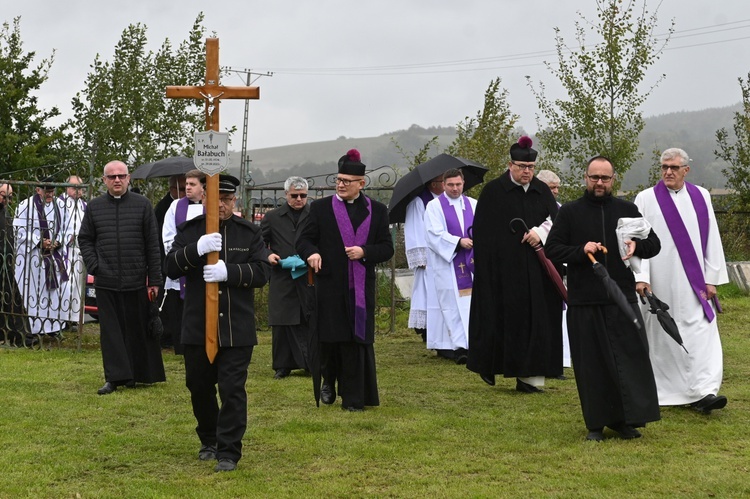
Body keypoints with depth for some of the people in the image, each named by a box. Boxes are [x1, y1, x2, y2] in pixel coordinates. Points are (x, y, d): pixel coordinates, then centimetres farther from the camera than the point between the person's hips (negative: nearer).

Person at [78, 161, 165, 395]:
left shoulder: (142, 205, 2)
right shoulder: (94, 206, 7)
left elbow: (153, 244, 1)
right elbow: (85, 239, 14)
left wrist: (154, 280, -2)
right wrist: (94, 266, -1)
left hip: (136, 280, -1)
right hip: (106, 281, 1)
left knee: (138, 329, 6)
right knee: (111, 330, 3)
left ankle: (139, 374, 17)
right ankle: (114, 377, 7)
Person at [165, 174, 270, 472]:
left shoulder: (250, 233, 3)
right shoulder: (190, 231, 4)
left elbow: (262, 272, -5)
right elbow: (170, 268, -5)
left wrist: (229, 271, -22)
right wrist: (196, 249, -23)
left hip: (236, 328, -2)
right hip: (197, 326, 2)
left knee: (232, 389, -5)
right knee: (199, 387, 13)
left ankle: (229, 452, 2)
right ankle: (208, 441, 33)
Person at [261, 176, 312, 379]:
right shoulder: (272, 217, 8)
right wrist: (267, 255, -3)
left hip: (309, 278, -1)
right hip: (281, 278, 1)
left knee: (311, 322, 0)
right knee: (282, 323, 4)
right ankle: (283, 365, 13)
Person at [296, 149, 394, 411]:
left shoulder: (377, 210, 7)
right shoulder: (321, 208, 5)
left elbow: (387, 248, 6)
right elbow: (304, 239, 4)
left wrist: (364, 252, -12)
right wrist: (311, 252, -18)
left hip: (361, 288, 0)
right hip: (329, 287, 0)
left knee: (357, 342, 0)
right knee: (329, 339, 1)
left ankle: (353, 399, 8)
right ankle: (329, 380, 30)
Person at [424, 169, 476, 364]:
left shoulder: (473, 204, 14)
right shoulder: (434, 206, 2)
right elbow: (435, 235, -9)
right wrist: (458, 242, -18)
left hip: (471, 262, 4)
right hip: (447, 264, -4)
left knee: (472, 302, 2)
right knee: (452, 305, -7)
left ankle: (473, 343, 7)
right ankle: (459, 347, -8)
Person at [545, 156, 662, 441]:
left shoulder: (627, 210, 10)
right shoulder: (570, 213, 6)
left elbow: (654, 243, 12)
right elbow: (551, 250, 3)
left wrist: (636, 246, -10)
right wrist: (581, 251, -14)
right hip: (584, 302, -1)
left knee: (631, 356, -4)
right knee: (592, 364, 2)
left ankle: (626, 419, 4)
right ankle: (596, 423, 12)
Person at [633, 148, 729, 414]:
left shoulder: (700, 197, 8)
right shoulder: (646, 199, 1)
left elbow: (712, 239, 8)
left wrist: (712, 278, 2)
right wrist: (640, 276, -13)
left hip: (694, 281, 2)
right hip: (661, 281, -2)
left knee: (702, 332, -8)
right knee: (664, 335, 4)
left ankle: (704, 391, -12)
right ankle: (664, 391, 17)